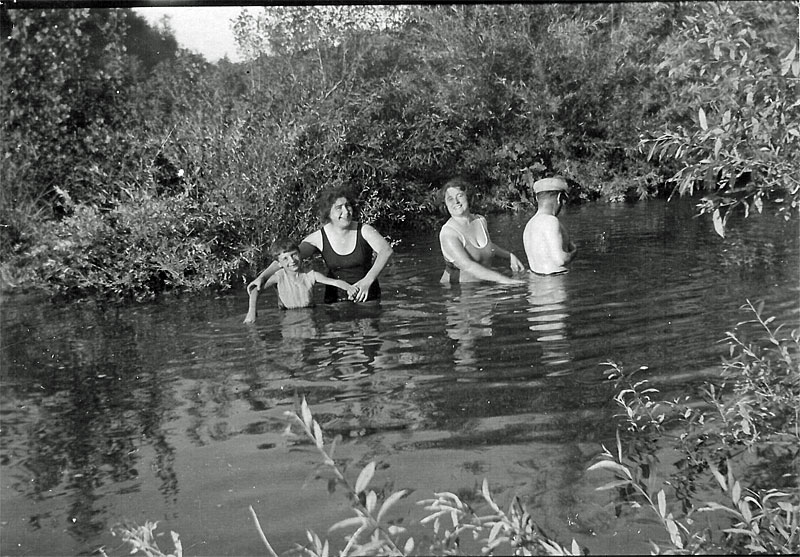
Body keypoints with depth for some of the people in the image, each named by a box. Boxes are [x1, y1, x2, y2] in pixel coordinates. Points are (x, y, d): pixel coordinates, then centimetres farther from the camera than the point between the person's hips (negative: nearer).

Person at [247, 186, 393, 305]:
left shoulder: (364, 231, -5)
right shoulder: (319, 238, -4)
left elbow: (386, 250, -21)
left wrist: (368, 280, -36)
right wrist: (262, 277, -19)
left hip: (368, 298, -1)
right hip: (335, 300, 1)